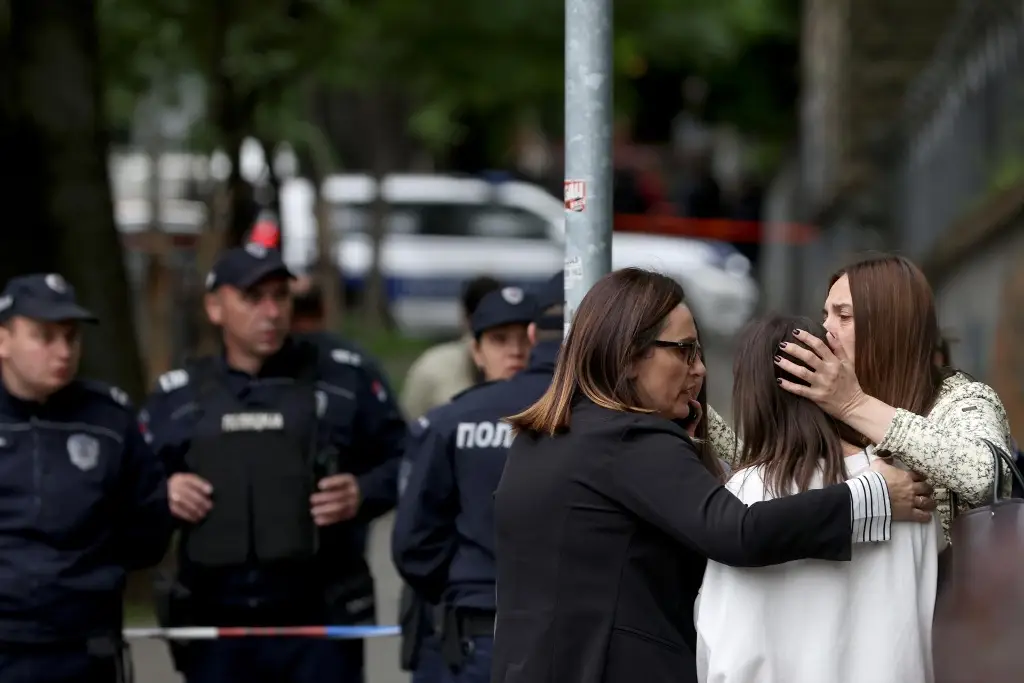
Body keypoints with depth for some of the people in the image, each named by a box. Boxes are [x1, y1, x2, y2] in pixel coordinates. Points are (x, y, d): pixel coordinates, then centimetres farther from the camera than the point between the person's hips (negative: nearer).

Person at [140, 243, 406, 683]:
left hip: (319, 620, -2)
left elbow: (403, 460, 9)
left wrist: (364, 493, -9)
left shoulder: (342, 379, 4)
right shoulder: (176, 398, 8)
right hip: (215, 625, 2)